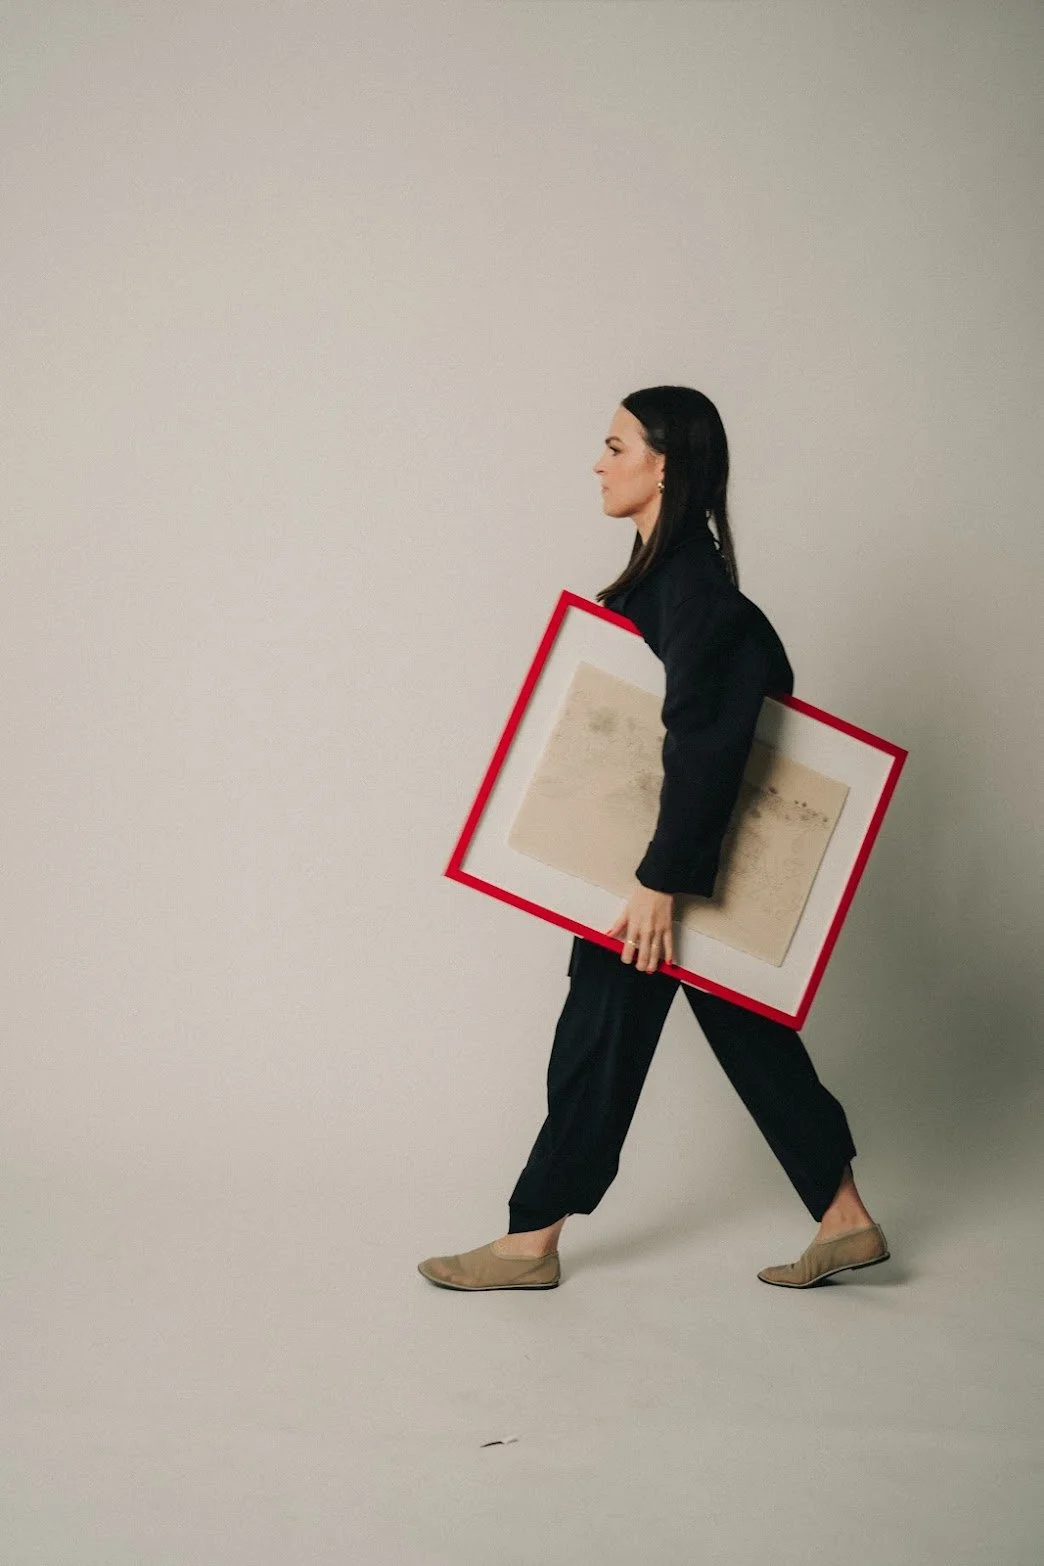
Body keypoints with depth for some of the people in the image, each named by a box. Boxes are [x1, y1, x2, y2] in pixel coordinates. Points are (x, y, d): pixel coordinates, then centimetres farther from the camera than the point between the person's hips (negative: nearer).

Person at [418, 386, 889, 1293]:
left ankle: (531, 1244, 13)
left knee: (601, 1034, 1)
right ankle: (846, 1220, 20)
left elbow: (702, 741, -25)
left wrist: (659, 883, -26)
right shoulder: (671, 570, 10)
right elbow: (768, 669, 19)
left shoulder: (688, 583, -19)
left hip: (670, 854, -10)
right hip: (653, 850, 10)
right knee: (747, 1032, 13)